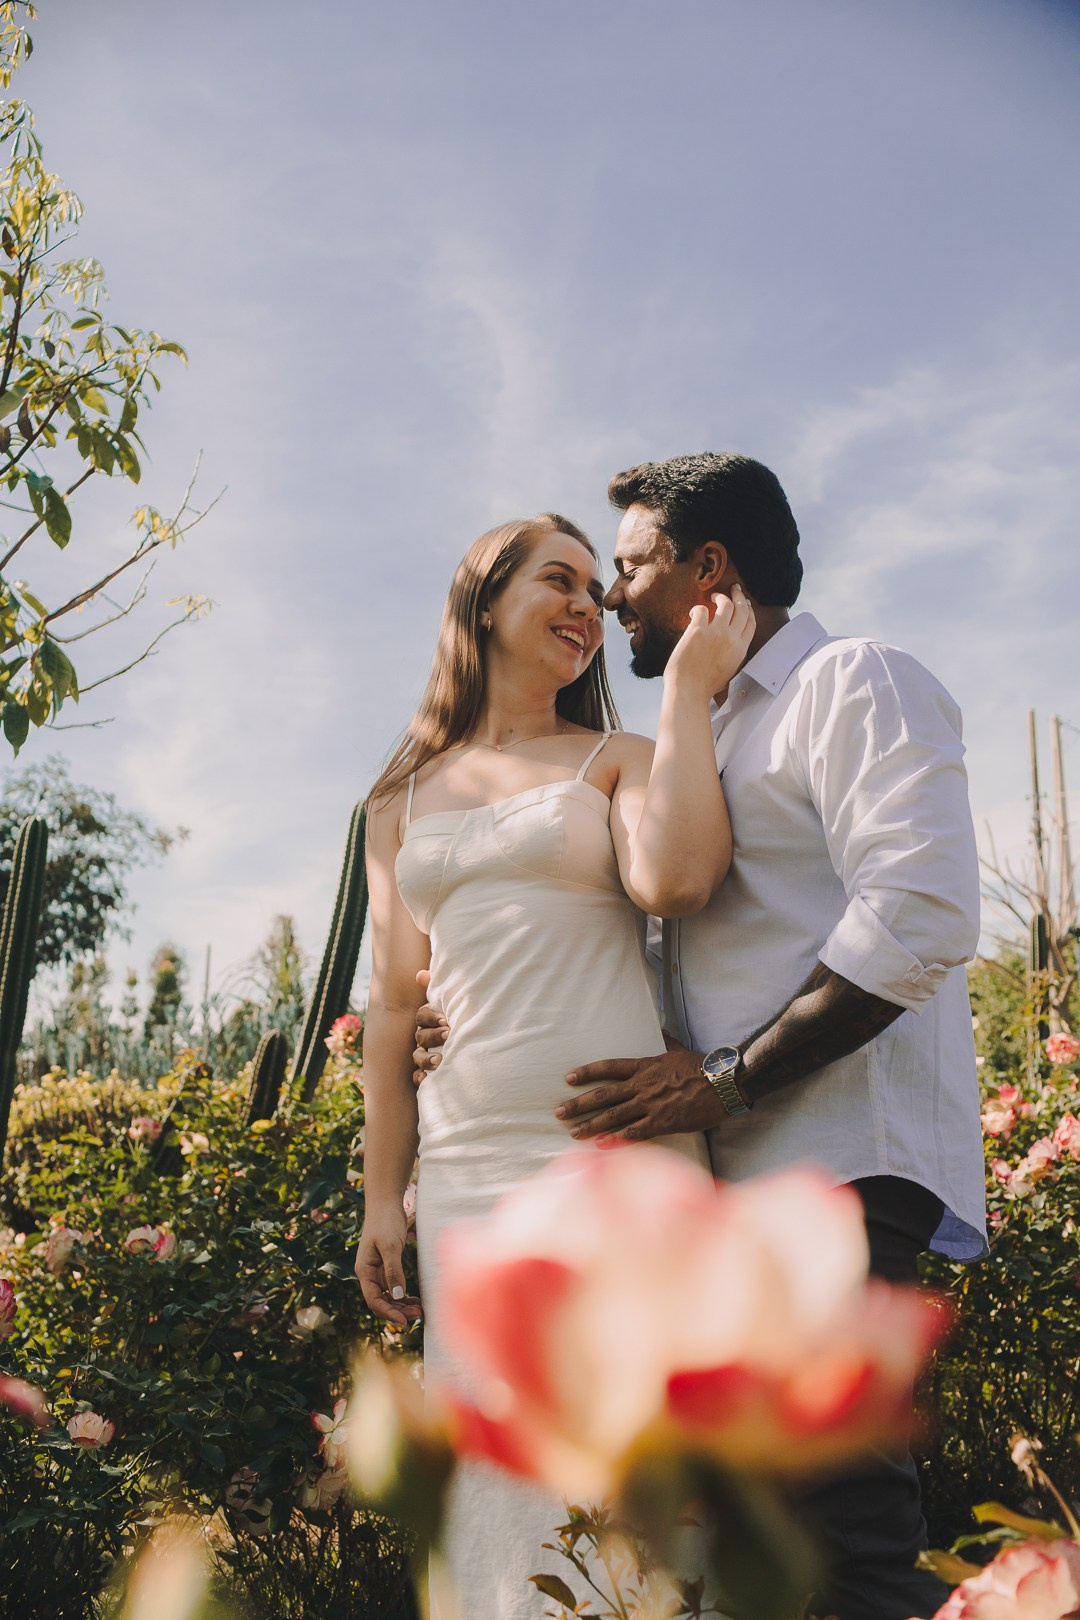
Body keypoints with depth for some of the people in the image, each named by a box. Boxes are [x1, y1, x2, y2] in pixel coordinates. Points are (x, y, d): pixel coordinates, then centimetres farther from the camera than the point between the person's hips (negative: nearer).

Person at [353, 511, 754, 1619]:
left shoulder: (619, 761, 8)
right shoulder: (404, 799, 16)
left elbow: (676, 883, -15)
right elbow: (394, 1005, 15)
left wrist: (689, 688, -7)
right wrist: (382, 1195, 10)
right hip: (470, 1156, 3)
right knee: (500, 1490, 5)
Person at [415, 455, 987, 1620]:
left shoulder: (854, 683, -1)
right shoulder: (704, 737, 25)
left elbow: (922, 916, -16)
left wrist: (725, 1079, -18)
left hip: (839, 1167, -8)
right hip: (733, 1175, 9)